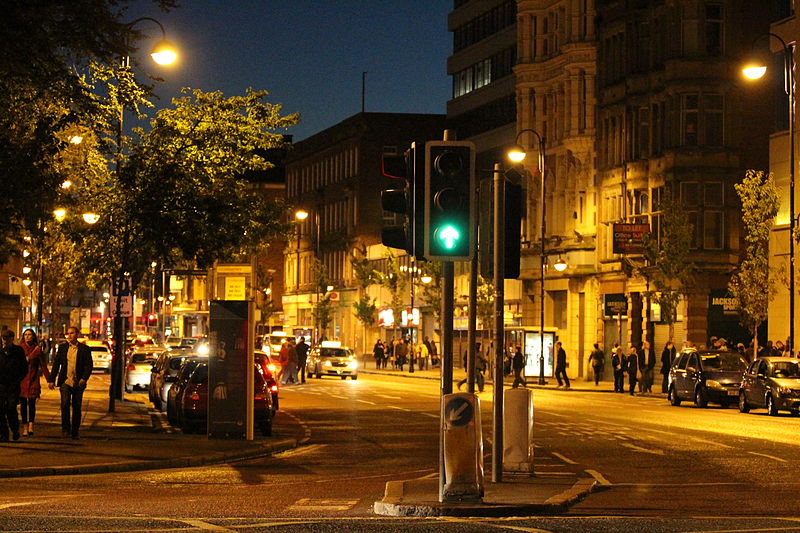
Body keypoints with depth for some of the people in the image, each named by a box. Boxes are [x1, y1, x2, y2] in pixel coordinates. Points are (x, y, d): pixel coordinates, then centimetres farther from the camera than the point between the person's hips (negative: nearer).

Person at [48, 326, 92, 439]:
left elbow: (88, 366, 0)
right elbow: (56, 365, 11)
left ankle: (75, 432, 13)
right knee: (65, 404, -16)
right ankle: (65, 429, -9)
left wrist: (84, 378, -15)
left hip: (78, 383, 0)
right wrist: (51, 379, 4)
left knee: (77, 408, 4)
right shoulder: (62, 348, 9)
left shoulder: (84, 349, 3)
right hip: (65, 382, 0)